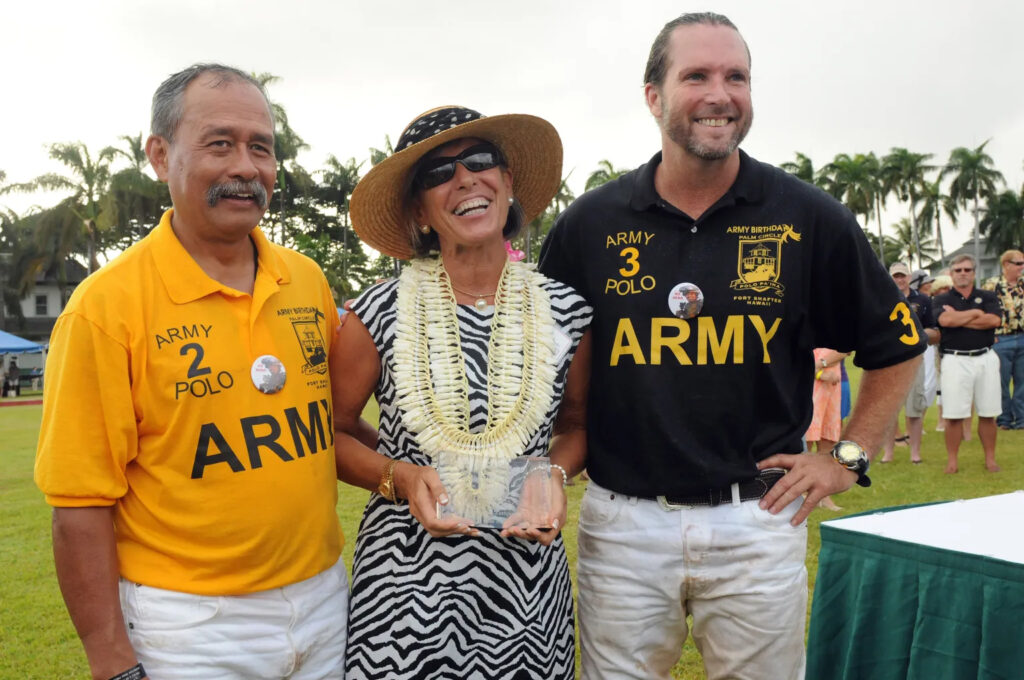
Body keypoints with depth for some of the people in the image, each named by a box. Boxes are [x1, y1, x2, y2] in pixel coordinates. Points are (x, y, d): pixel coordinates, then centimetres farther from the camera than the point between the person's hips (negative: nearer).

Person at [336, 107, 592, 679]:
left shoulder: (563, 313, -3)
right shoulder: (381, 314, -8)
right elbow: (332, 431, 1)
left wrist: (556, 475, -8)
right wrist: (400, 477, -15)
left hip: (529, 576, 2)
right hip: (408, 573, -1)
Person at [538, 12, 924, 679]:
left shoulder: (810, 219, -3)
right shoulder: (589, 224, -1)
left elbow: (897, 346, 9)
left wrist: (849, 455, 4)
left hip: (758, 519, 0)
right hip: (623, 520, 1)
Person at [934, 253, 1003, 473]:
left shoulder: (988, 297, 11)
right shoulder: (941, 300, 7)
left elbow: (994, 320, -8)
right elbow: (945, 320, -15)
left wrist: (959, 317, -7)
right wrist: (975, 313, -4)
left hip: (985, 358, 2)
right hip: (955, 360, -2)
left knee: (988, 413, 6)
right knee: (953, 414, -2)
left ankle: (990, 459, 16)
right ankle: (952, 460, 7)